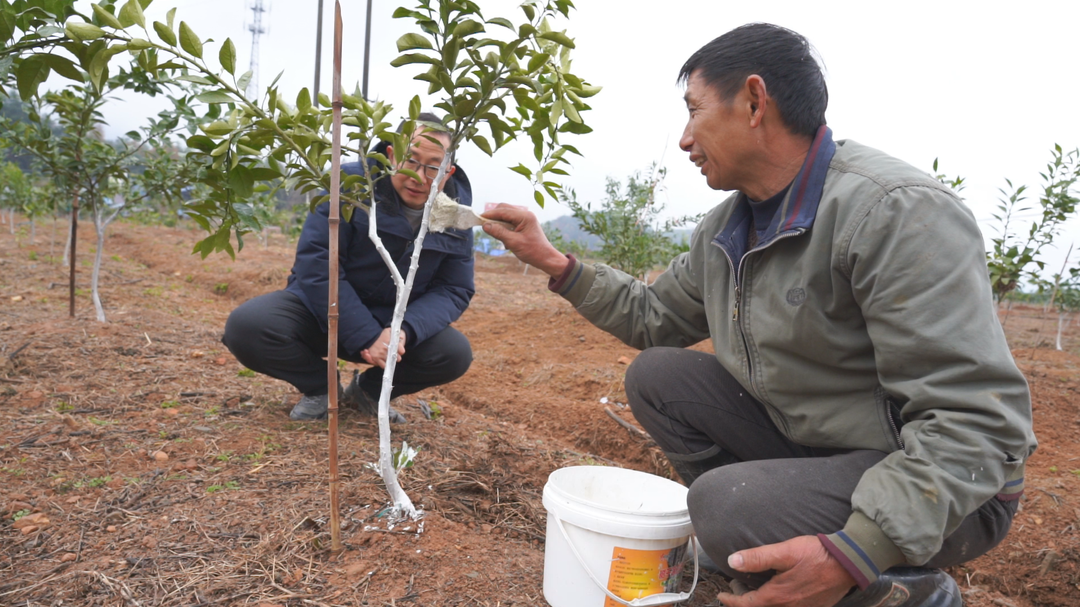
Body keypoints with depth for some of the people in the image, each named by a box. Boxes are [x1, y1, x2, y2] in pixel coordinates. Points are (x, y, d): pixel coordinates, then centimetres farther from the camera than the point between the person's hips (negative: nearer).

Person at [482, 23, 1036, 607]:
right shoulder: (724, 228, 2)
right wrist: (554, 263, 5)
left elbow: (976, 418, -29)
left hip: (943, 490, -7)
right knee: (654, 376, -1)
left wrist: (853, 556, -37)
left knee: (728, 506, -30)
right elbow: (655, 317, 13)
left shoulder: (898, 211, -25)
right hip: (801, 438, 7)